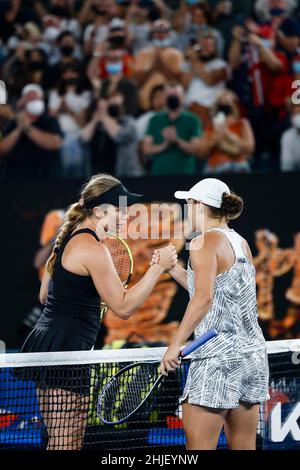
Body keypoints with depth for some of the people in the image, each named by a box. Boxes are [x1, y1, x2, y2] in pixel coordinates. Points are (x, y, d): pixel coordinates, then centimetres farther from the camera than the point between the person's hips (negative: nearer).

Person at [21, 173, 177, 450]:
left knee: (71, 443, 13)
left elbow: (45, 295, 24)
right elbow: (123, 307, -14)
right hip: (64, 350, -11)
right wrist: (158, 268, -12)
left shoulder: (69, 239, 15)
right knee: (65, 446, -9)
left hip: (46, 343, 11)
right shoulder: (93, 249, -15)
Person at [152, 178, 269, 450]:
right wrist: (173, 269, 23)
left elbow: (204, 298, -20)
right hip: (253, 352, 8)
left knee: (198, 446, -7)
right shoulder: (241, 243, 15)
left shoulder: (205, 242, -8)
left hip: (218, 354, -8)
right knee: (244, 447, 9)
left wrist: (176, 344, -21)